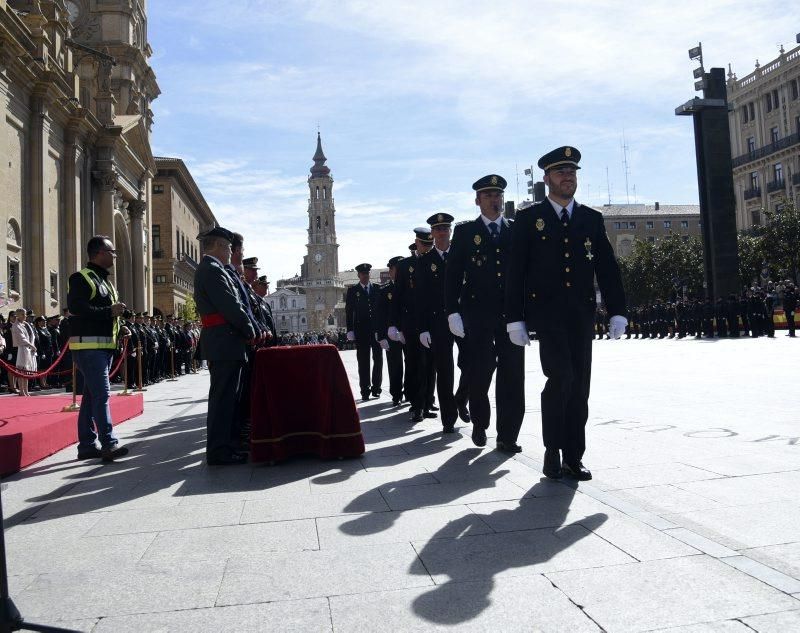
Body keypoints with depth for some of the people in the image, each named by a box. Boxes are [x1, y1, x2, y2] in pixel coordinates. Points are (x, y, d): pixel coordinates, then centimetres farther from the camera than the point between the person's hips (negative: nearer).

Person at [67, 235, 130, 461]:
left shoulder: (105, 281, 21)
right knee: (101, 394, -14)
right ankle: (109, 444, -15)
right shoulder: (81, 278, -8)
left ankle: (87, 445, 17)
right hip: (88, 345, -10)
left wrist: (116, 312, 8)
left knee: (91, 395, 11)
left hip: (105, 345, 10)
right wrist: (109, 311, -19)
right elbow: (75, 307, -21)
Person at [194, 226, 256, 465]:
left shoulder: (207, 269, 21)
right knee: (223, 397, -6)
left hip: (221, 344, 11)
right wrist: (250, 332, -6)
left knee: (228, 397, 15)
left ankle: (229, 444, 24)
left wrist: (246, 331, 13)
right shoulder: (213, 269, -13)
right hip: (225, 343, -11)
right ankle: (219, 452, 0)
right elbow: (230, 307, -18)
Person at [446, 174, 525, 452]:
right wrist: (453, 312, -6)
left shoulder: (516, 231, 13)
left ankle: (507, 436, 9)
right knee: (480, 370, -1)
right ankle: (479, 424, 25)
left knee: (512, 374, -1)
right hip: (477, 313, -2)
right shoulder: (465, 231, 8)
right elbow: (453, 275, 3)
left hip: (511, 313, 2)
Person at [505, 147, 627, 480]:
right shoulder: (528, 218, 4)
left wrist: (617, 312, 1)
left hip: (581, 314, 3)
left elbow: (607, 268, 10)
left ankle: (573, 458, 13)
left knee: (580, 384, 3)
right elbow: (516, 272, 0)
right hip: (546, 311, -3)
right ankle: (553, 451, 3)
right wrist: (515, 319, -6)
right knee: (561, 376, -15)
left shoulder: (592, 219, 13)